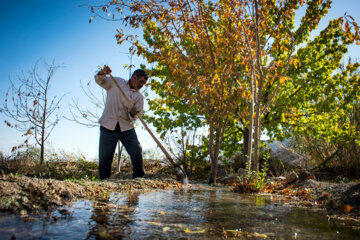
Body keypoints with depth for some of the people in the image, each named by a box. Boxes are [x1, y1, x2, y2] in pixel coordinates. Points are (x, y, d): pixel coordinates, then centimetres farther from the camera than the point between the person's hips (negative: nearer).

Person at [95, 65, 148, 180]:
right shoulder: (116, 82, 7)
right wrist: (102, 73, -19)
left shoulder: (139, 96, 8)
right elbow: (99, 80, 3)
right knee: (105, 157, -1)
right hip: (109, 126, -2)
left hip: (127, 128, 2)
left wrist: (133, 114, -20)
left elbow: (134, 117, 5)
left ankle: (139, 179, 6)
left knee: (137, 152, -7)